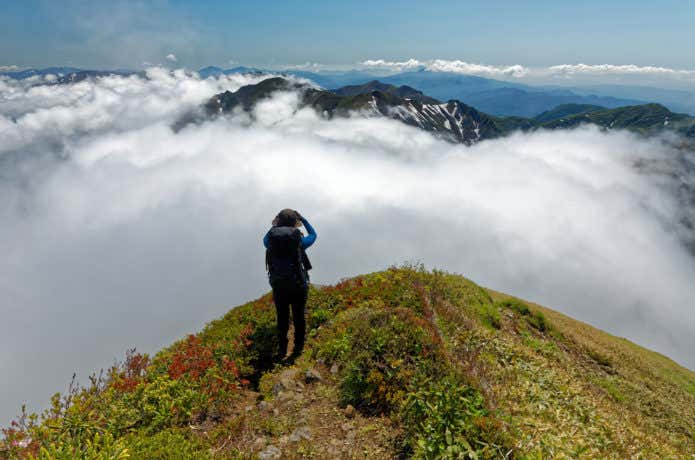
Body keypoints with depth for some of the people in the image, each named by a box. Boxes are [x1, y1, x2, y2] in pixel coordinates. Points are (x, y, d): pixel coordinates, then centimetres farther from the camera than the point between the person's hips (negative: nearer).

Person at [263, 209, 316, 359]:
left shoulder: (270, 240, -8)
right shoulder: (299, 241, -13)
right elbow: (313, 235, 9)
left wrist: (275, 225, 19)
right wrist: (302, 219, 13)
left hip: (278, 286, 2)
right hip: (298, 286, -2)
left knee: (282, 318, 19)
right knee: (299, 317, 17)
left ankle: (282, 350, 31)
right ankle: (298, 348, 30)